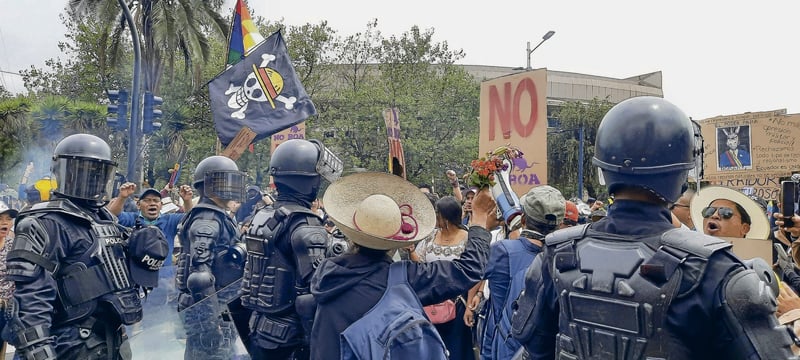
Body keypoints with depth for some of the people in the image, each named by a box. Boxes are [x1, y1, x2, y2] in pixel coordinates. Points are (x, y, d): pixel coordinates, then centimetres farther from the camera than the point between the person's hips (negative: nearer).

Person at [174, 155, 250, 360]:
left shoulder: (219, 218, 16)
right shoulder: (207, 221, -16)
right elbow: (200, 275, -24)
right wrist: (213, 318, -24)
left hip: (220, 305, 10)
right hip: (209, 308, -10)